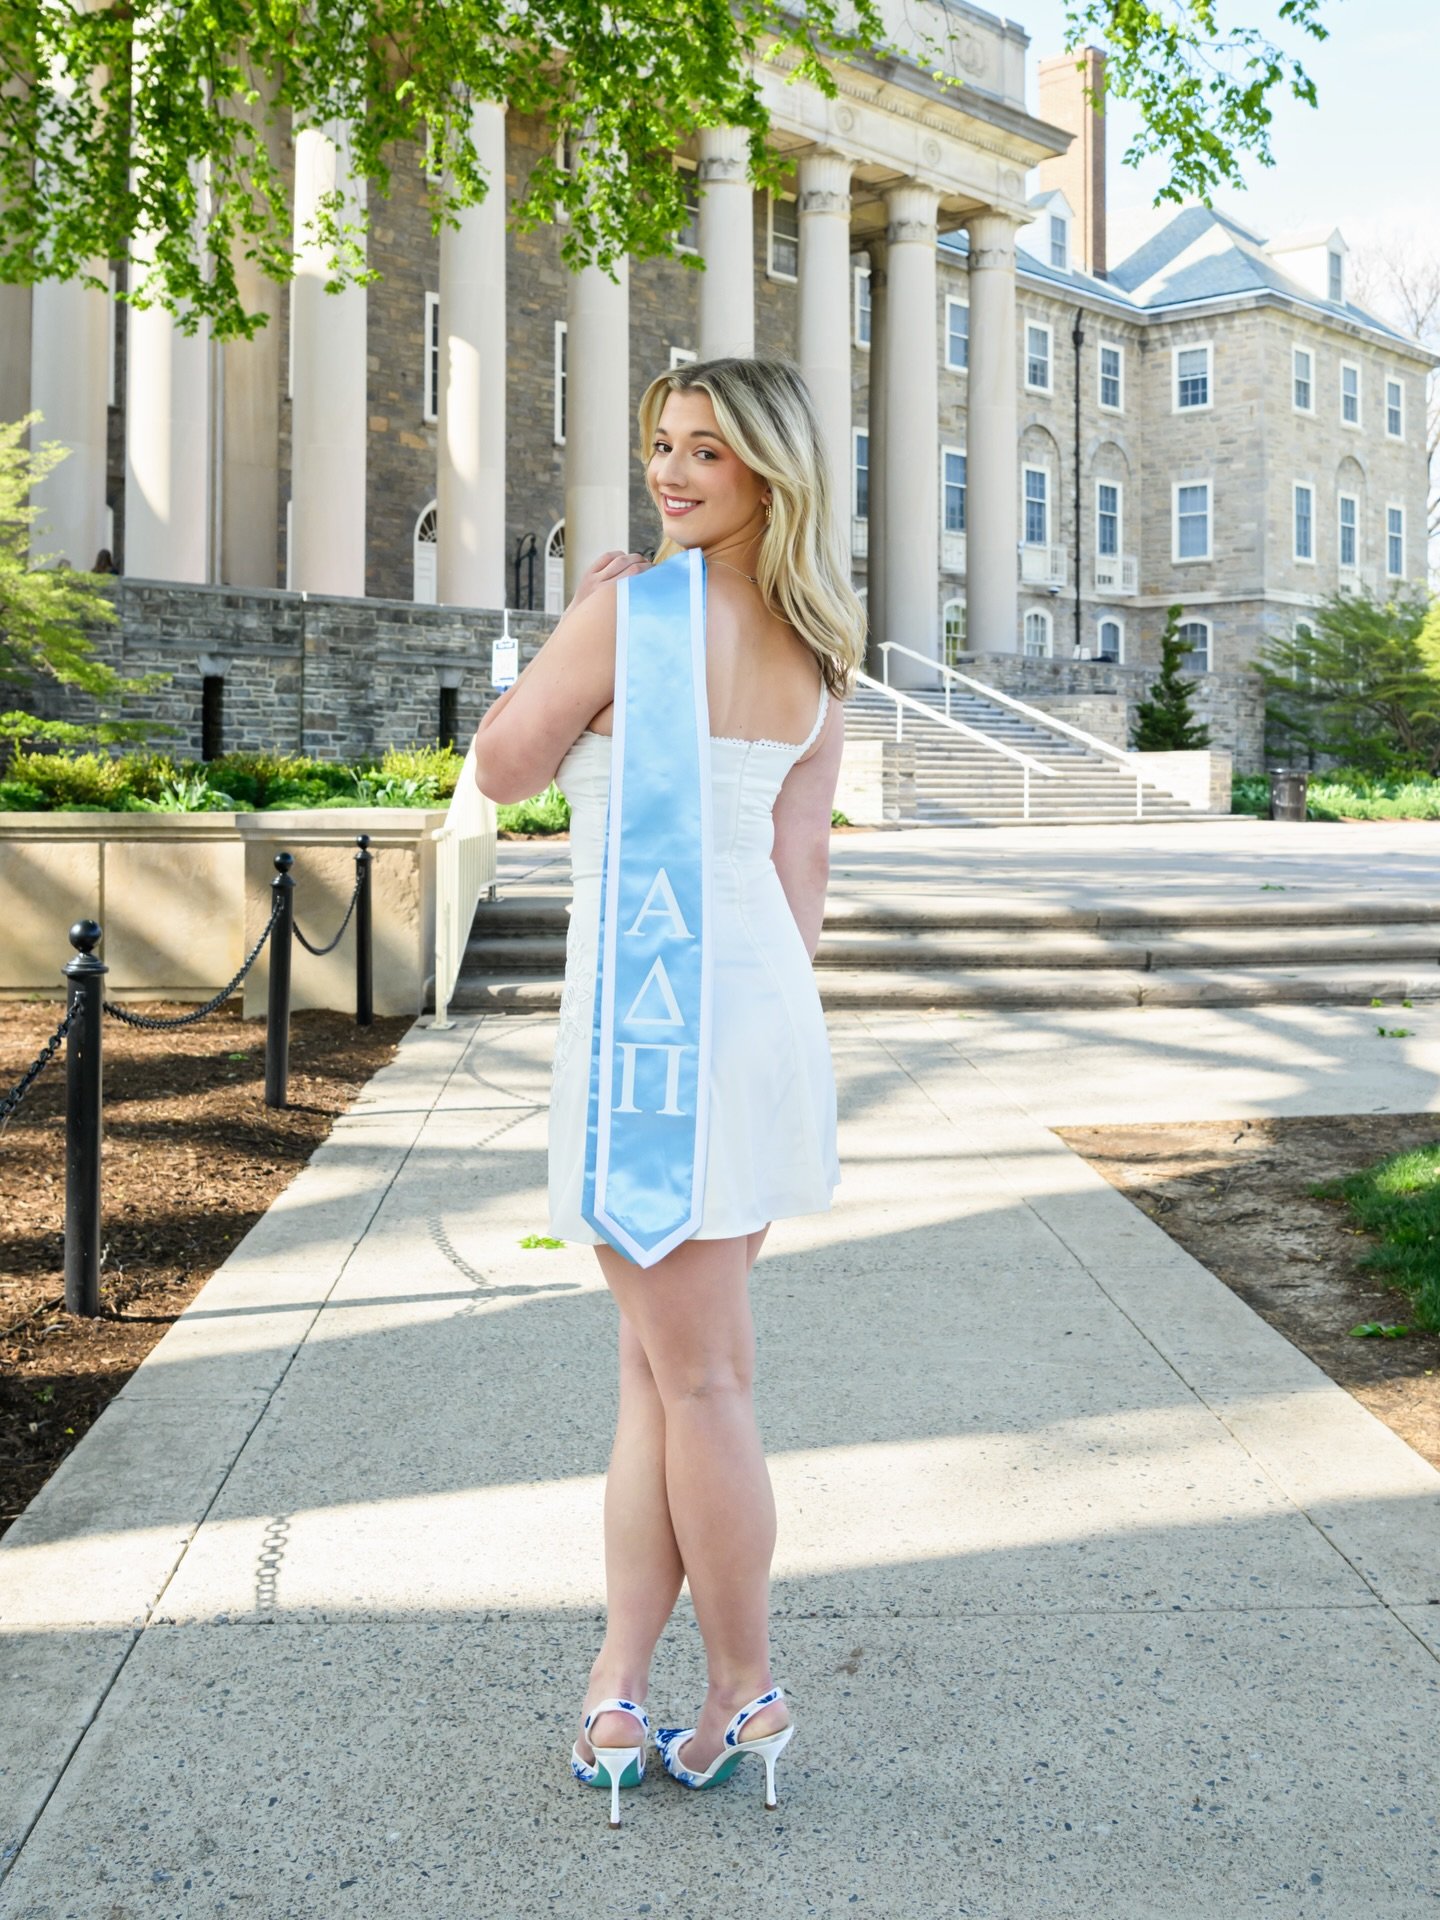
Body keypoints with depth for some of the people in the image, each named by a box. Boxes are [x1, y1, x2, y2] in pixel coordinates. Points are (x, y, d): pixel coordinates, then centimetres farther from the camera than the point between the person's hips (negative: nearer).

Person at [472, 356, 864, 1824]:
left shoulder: (630, 603, -12)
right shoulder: (815, 646, 10)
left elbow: (502, 769, -1)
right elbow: (802, 858, 11)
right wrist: (763, 1014, 16)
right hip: (761, 999, 8)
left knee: (695, 1375, 4)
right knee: (660, 1358, 14)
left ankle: (744, 1695, 19)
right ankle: (620, 1680, 20)